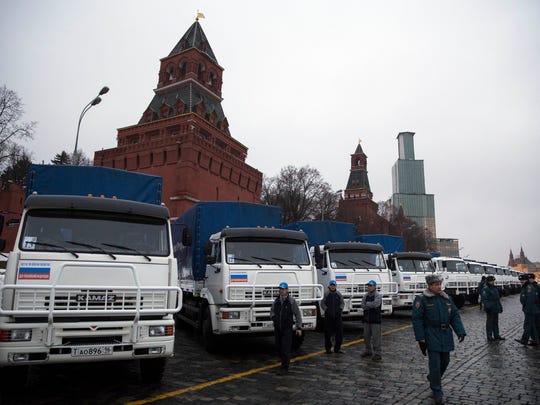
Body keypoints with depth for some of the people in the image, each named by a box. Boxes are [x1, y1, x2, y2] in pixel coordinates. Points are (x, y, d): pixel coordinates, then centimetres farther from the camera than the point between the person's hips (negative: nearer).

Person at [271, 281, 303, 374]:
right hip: (277, 328, 5)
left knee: (285, 349, -6)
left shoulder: (291, 301, -4)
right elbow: (272, 312, 20)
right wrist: (274, 317, -1)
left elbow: (297, 315, -2)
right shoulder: (276, 301, 7)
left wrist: (299, 327, -6)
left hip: (287, 328, -5)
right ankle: (285, 362, 33)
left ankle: (284, 368, 1)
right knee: (278, 347, 12)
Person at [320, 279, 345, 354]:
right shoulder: (326, 293, -3)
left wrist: (340, 309, 0)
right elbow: (322, 304, 0)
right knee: (328, 332, 2)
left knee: (339, 332, 3)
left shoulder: (338, 294, 7)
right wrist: (326, 309, -11)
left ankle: (337, 348, 16)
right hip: (328, 316, -3)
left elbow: (342, 303, 16)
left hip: (337, 315, 3)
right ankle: (328, 348, 15)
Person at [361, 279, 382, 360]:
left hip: (375, 320, -6)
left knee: (376, 337, -6)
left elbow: (375, 304, -23)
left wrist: (367, 304, -8)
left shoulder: (378, 296, -6)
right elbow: (363, 306, -1)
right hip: (367, 319, 6)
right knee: (366, 336, 13)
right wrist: (371, 305, -13)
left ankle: (377, 353, 0)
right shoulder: (366, 296, 11)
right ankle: (368, 351, 27)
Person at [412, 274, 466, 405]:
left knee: (445, 361, 15)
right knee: (435, 363, -6)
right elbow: (417, 319, -10)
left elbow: (455, 315, 10)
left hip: (446, 335, 6)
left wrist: (460, 331, -4)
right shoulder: (421, 300, -9)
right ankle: (437, 392, 7)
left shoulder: (447, 299, 9)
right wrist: (420, 338, -13)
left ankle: (432, 378, 41)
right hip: (432, 336, -6)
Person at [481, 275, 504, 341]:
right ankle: (489, 337, 5)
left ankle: (496, 335, 27)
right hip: (490, 310, -8)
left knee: (496, 322, 16)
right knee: (489, 323, -1)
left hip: (496, 309, 9)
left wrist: (500, 306, 21)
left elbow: (498, 298, 23)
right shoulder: (485, 289, -13)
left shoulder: (495, 288, 14)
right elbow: (484, 299, -22)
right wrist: (487, 307, -30)